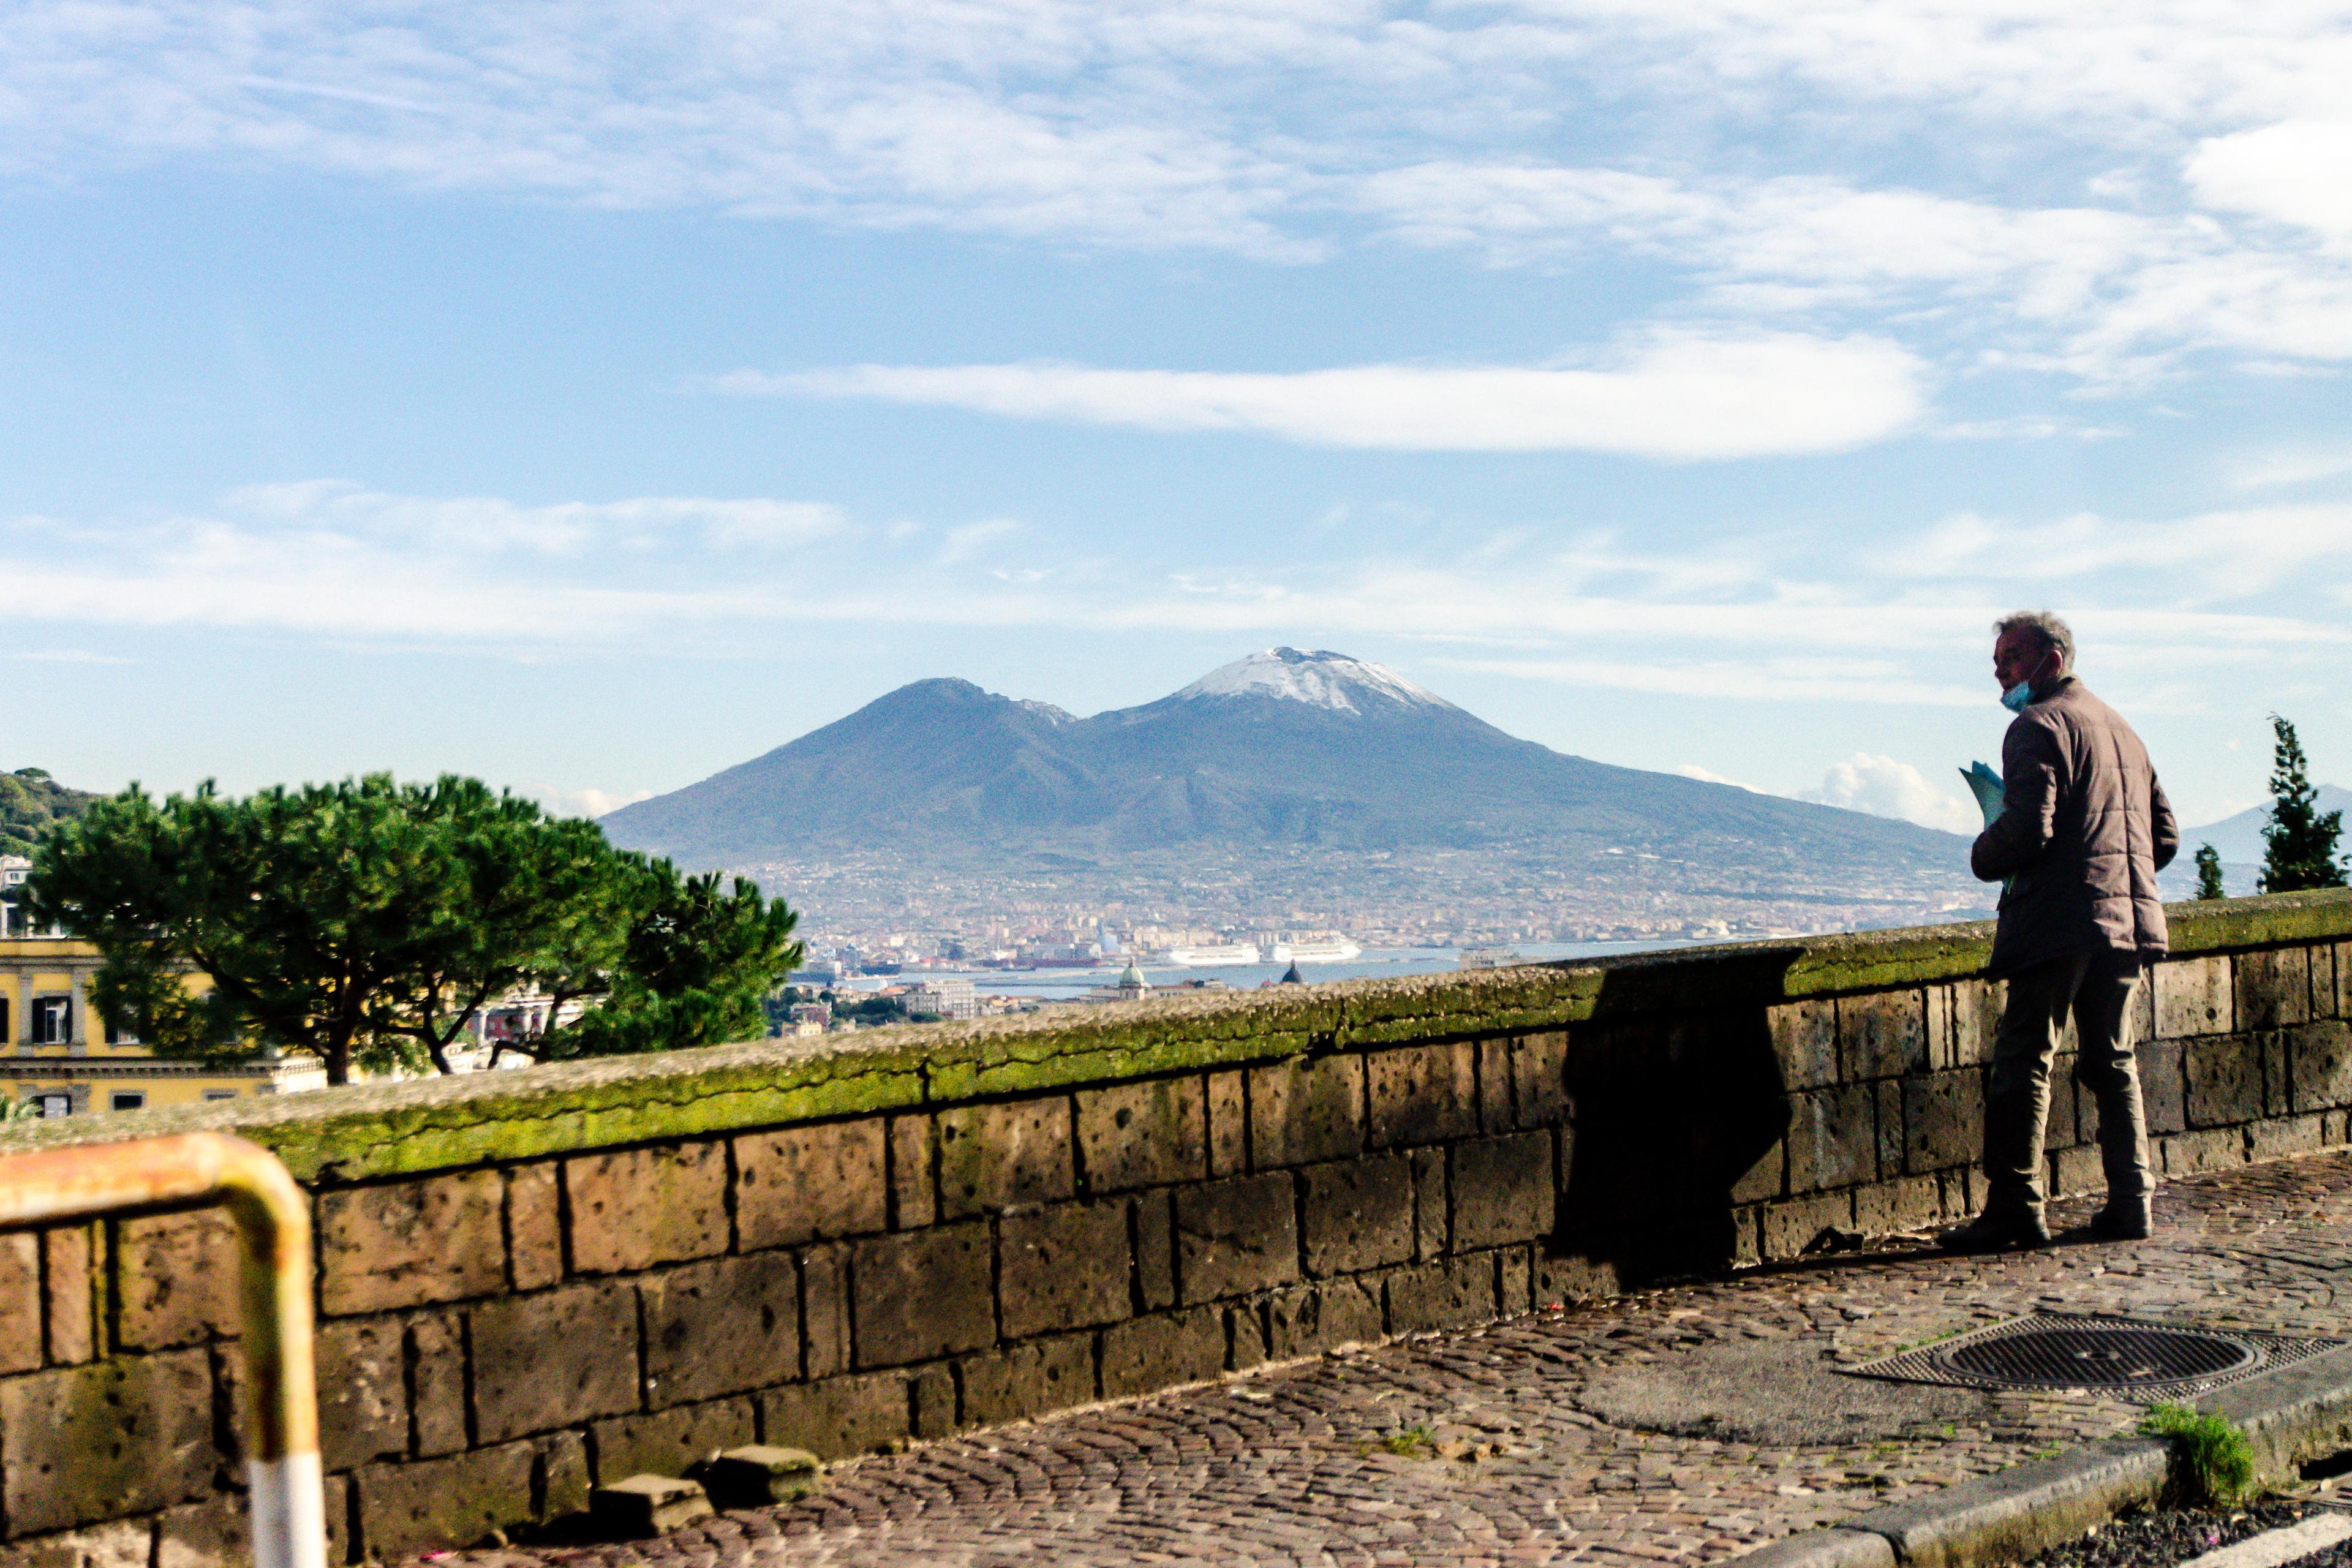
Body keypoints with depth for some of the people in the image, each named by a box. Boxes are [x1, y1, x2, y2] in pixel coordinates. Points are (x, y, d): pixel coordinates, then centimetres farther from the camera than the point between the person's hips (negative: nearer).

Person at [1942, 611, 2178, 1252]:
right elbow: (2165, 836, 22)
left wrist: (1983, 857, 0)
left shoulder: (2038, 726, -6)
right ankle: (2130, 1203, 14)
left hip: (2059, 923, -8)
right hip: (2130, 920, 8)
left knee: (2024, 1061, -6)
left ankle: (2014, 1208, -8)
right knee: (2113, 1062, 14)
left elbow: (2025, 831, -19)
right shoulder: (2121, 728, 20)